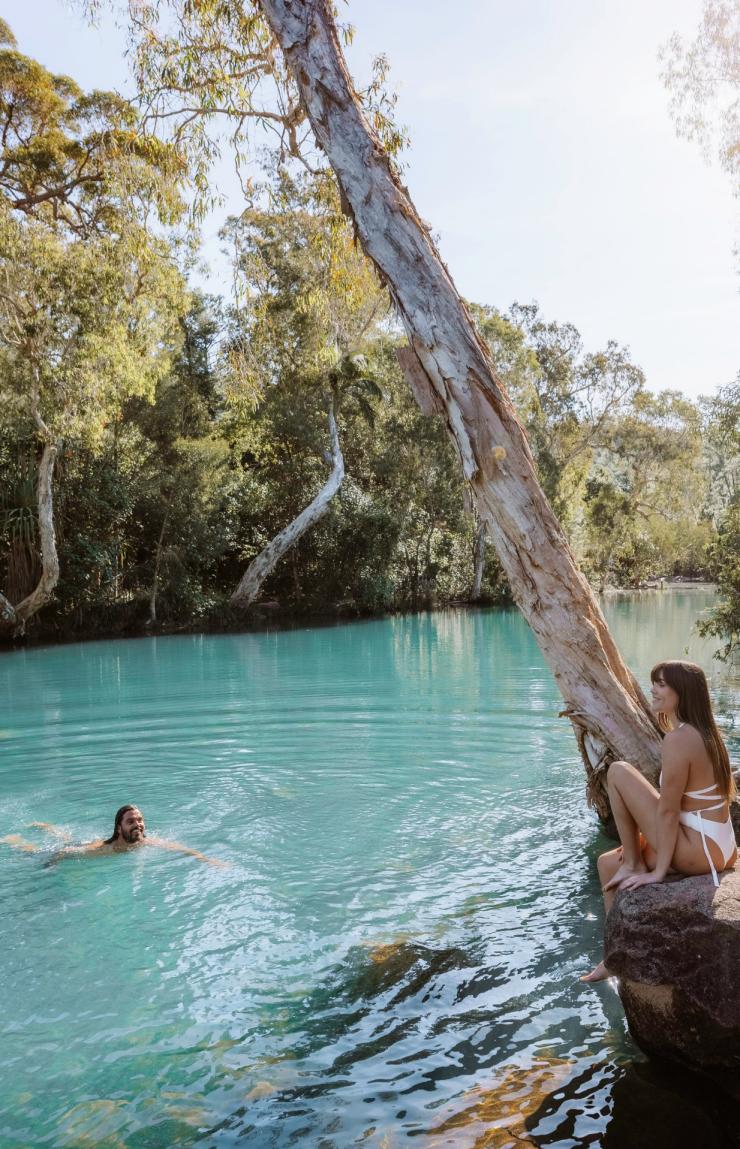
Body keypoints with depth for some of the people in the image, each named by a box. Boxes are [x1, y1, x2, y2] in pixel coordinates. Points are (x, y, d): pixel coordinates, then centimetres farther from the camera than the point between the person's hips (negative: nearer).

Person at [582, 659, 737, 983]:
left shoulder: (678, 739, -21)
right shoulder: (702, 732, 9)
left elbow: (667, 810, -18)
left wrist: (659, 871, -11)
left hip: (698, 851, -10)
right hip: (714, 847, 10)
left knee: (618, 771, -8)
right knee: (608, 862, 15)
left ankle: (634, 865, 4)